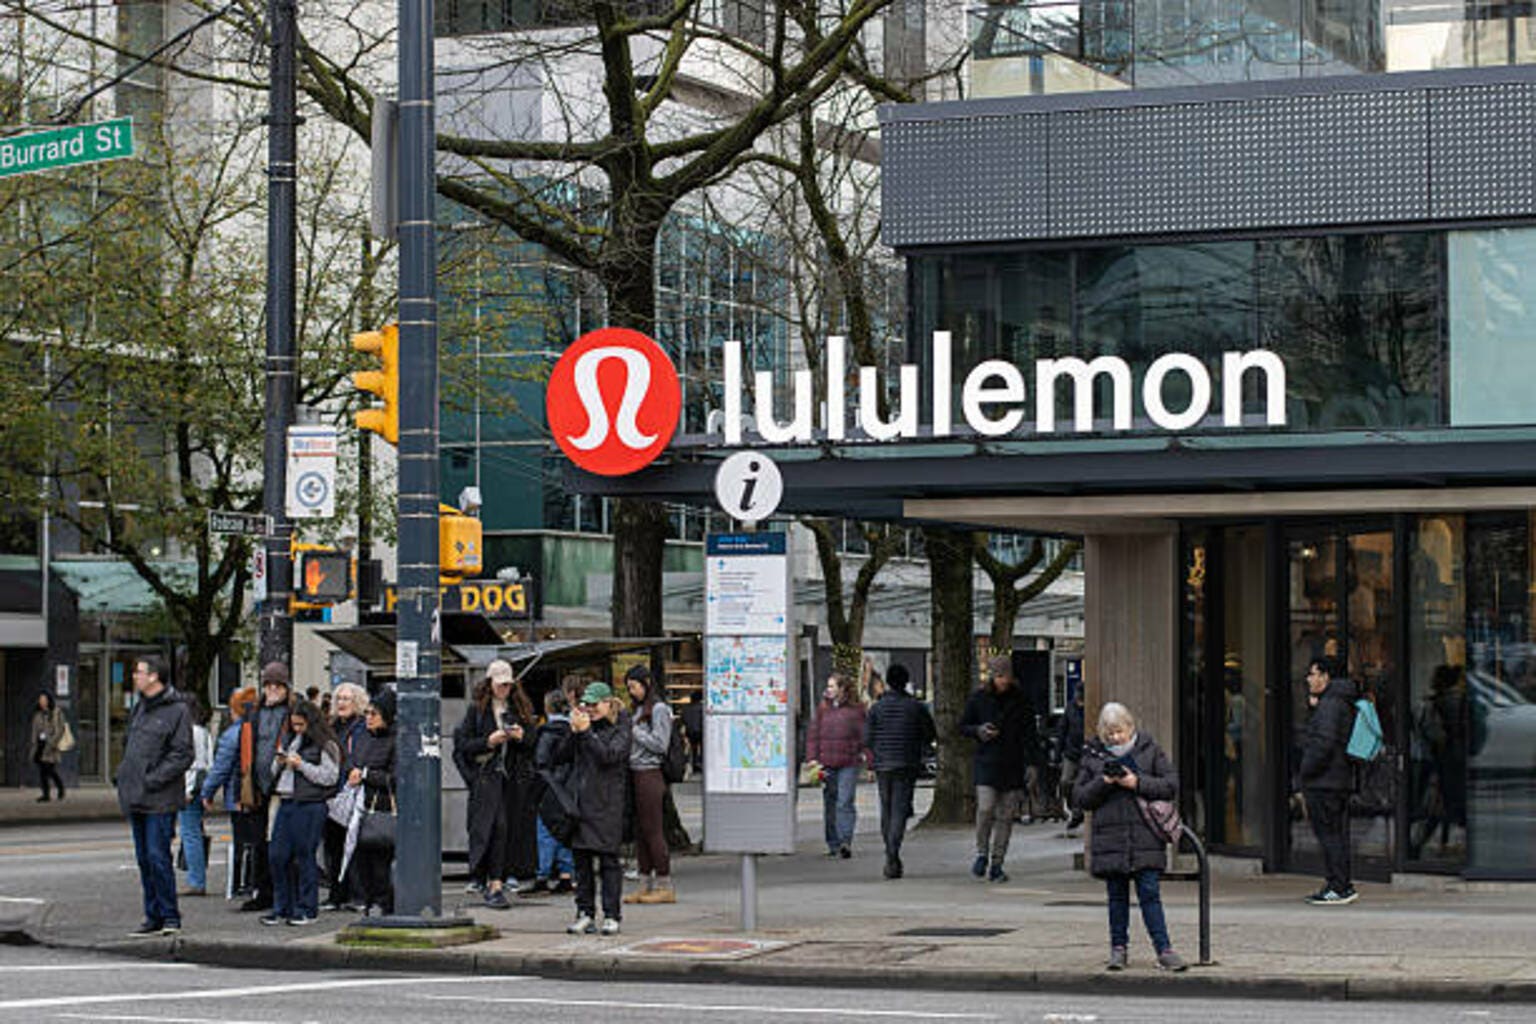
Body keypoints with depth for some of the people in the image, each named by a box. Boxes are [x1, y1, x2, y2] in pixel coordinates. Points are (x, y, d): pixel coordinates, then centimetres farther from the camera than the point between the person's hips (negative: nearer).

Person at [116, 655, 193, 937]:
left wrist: (154, 779, -18)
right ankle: (153, 917, 16)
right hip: (135, 798, 8)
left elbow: (183, 755, -12)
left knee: (158, 857, -10)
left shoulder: (177, 710, -8)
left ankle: (170, 917, -2)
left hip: (160, 800, -8)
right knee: (144, 859, 10)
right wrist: (124, 772, 10)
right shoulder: (139, 707, 15)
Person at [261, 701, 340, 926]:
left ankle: (307, 909, 5)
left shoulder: (326, 746, -4)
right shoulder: (289, 741, 18)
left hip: (310, 805, -7)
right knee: (277, 855, 4)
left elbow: (329, 777, -11)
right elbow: (275, 773, 26)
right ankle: (282, 908, 12)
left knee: (304, 856, -3)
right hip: (285, 803, 7)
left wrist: (301, 765, -13)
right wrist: (279, 762, 3)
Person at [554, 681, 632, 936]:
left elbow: (608, 756, -18)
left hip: (608, 803, -5)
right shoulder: (583, 726, 12)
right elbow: (559, 757, 7)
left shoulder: (619, 731, -1)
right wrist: (574, 732, -5)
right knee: (581, 858, 5)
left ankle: (612, 916, 1)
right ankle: (585, 913, 11)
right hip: (581, 802, 5)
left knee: (608, 858, -3)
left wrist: (586, 732, -16)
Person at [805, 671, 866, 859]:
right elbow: (813, 734, 11)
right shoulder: (823, 709, 10)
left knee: (845, 803, -11)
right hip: (827, 764, 4)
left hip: (849, 764, -4)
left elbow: (865, 735, 4)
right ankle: (833, 844, 14)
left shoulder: (856, 709, 2)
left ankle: (846, 842, -15)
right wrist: (812, 758, 0)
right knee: (829, 804, 7)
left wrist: (867, 758, -2)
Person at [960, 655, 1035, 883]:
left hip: (1013, 765, 1)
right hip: (986, 762, -1)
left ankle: (996, 864, 8)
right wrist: (979, 731, -9)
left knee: (1006, 815, 1)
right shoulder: (979, 698, 5)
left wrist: (1030, 763, -3)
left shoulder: (1021, 701, 5)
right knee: (985, 809, -16)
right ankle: (982, 854, 4)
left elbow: (1029, 734, 8)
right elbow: (963, 727, 13)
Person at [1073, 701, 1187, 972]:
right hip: (1110, 836, 2)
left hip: (1145, 837, -2)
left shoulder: (1149, 750, 4)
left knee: (1150, 893, -5)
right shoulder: (1093, 755, 7)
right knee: (1117, 896, 7)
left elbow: (1172, 785, 0)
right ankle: (1119, 949, 17)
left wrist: (1138, 783, -11)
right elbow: (1080, 797, 7)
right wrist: (1103, 783, -11)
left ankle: (1164, 950, -3)